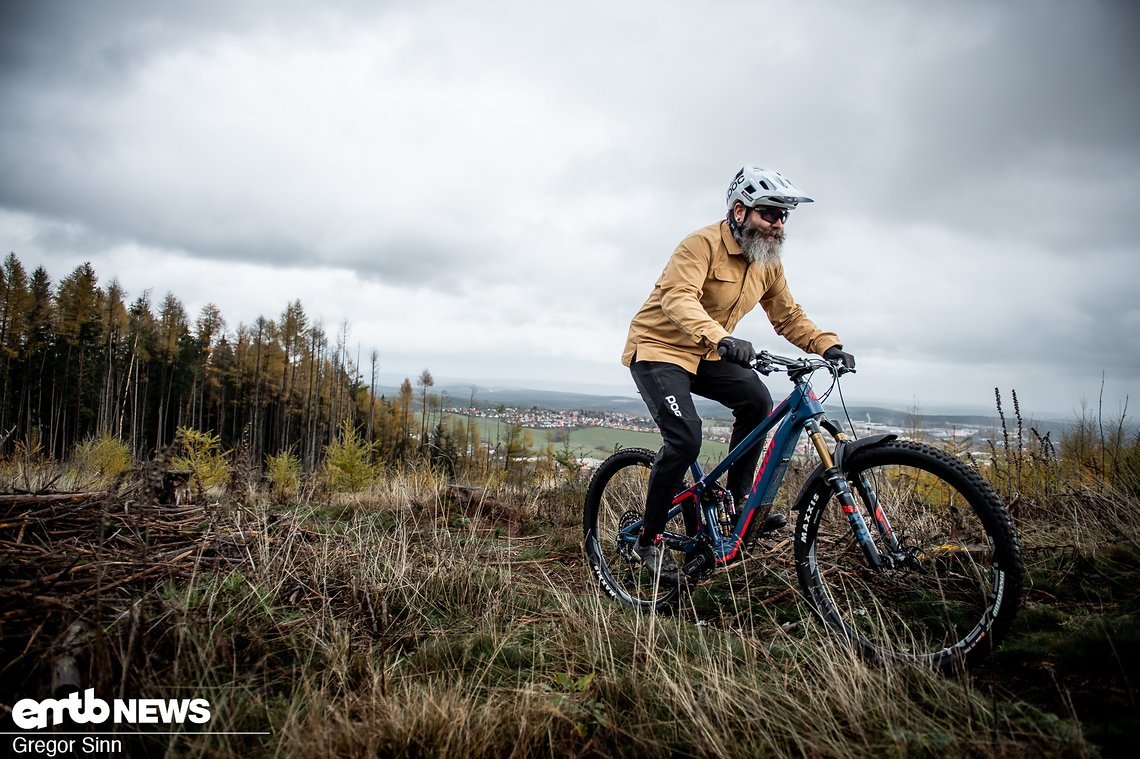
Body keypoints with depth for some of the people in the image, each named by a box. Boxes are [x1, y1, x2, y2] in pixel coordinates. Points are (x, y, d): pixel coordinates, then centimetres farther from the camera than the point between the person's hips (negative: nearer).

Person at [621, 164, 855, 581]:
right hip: (658, 348, -7)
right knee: (685, 439, -21)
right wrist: (721, 339, -53)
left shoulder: (769, 263, 3)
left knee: (756, 399, -17)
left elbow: (788, 316, 9)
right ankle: (649, 539, -3)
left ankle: (740, 500, -1)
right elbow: (678, 298, -36)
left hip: (704, 356, 7)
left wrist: (828, 345, -9)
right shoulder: (703, 243, -20)